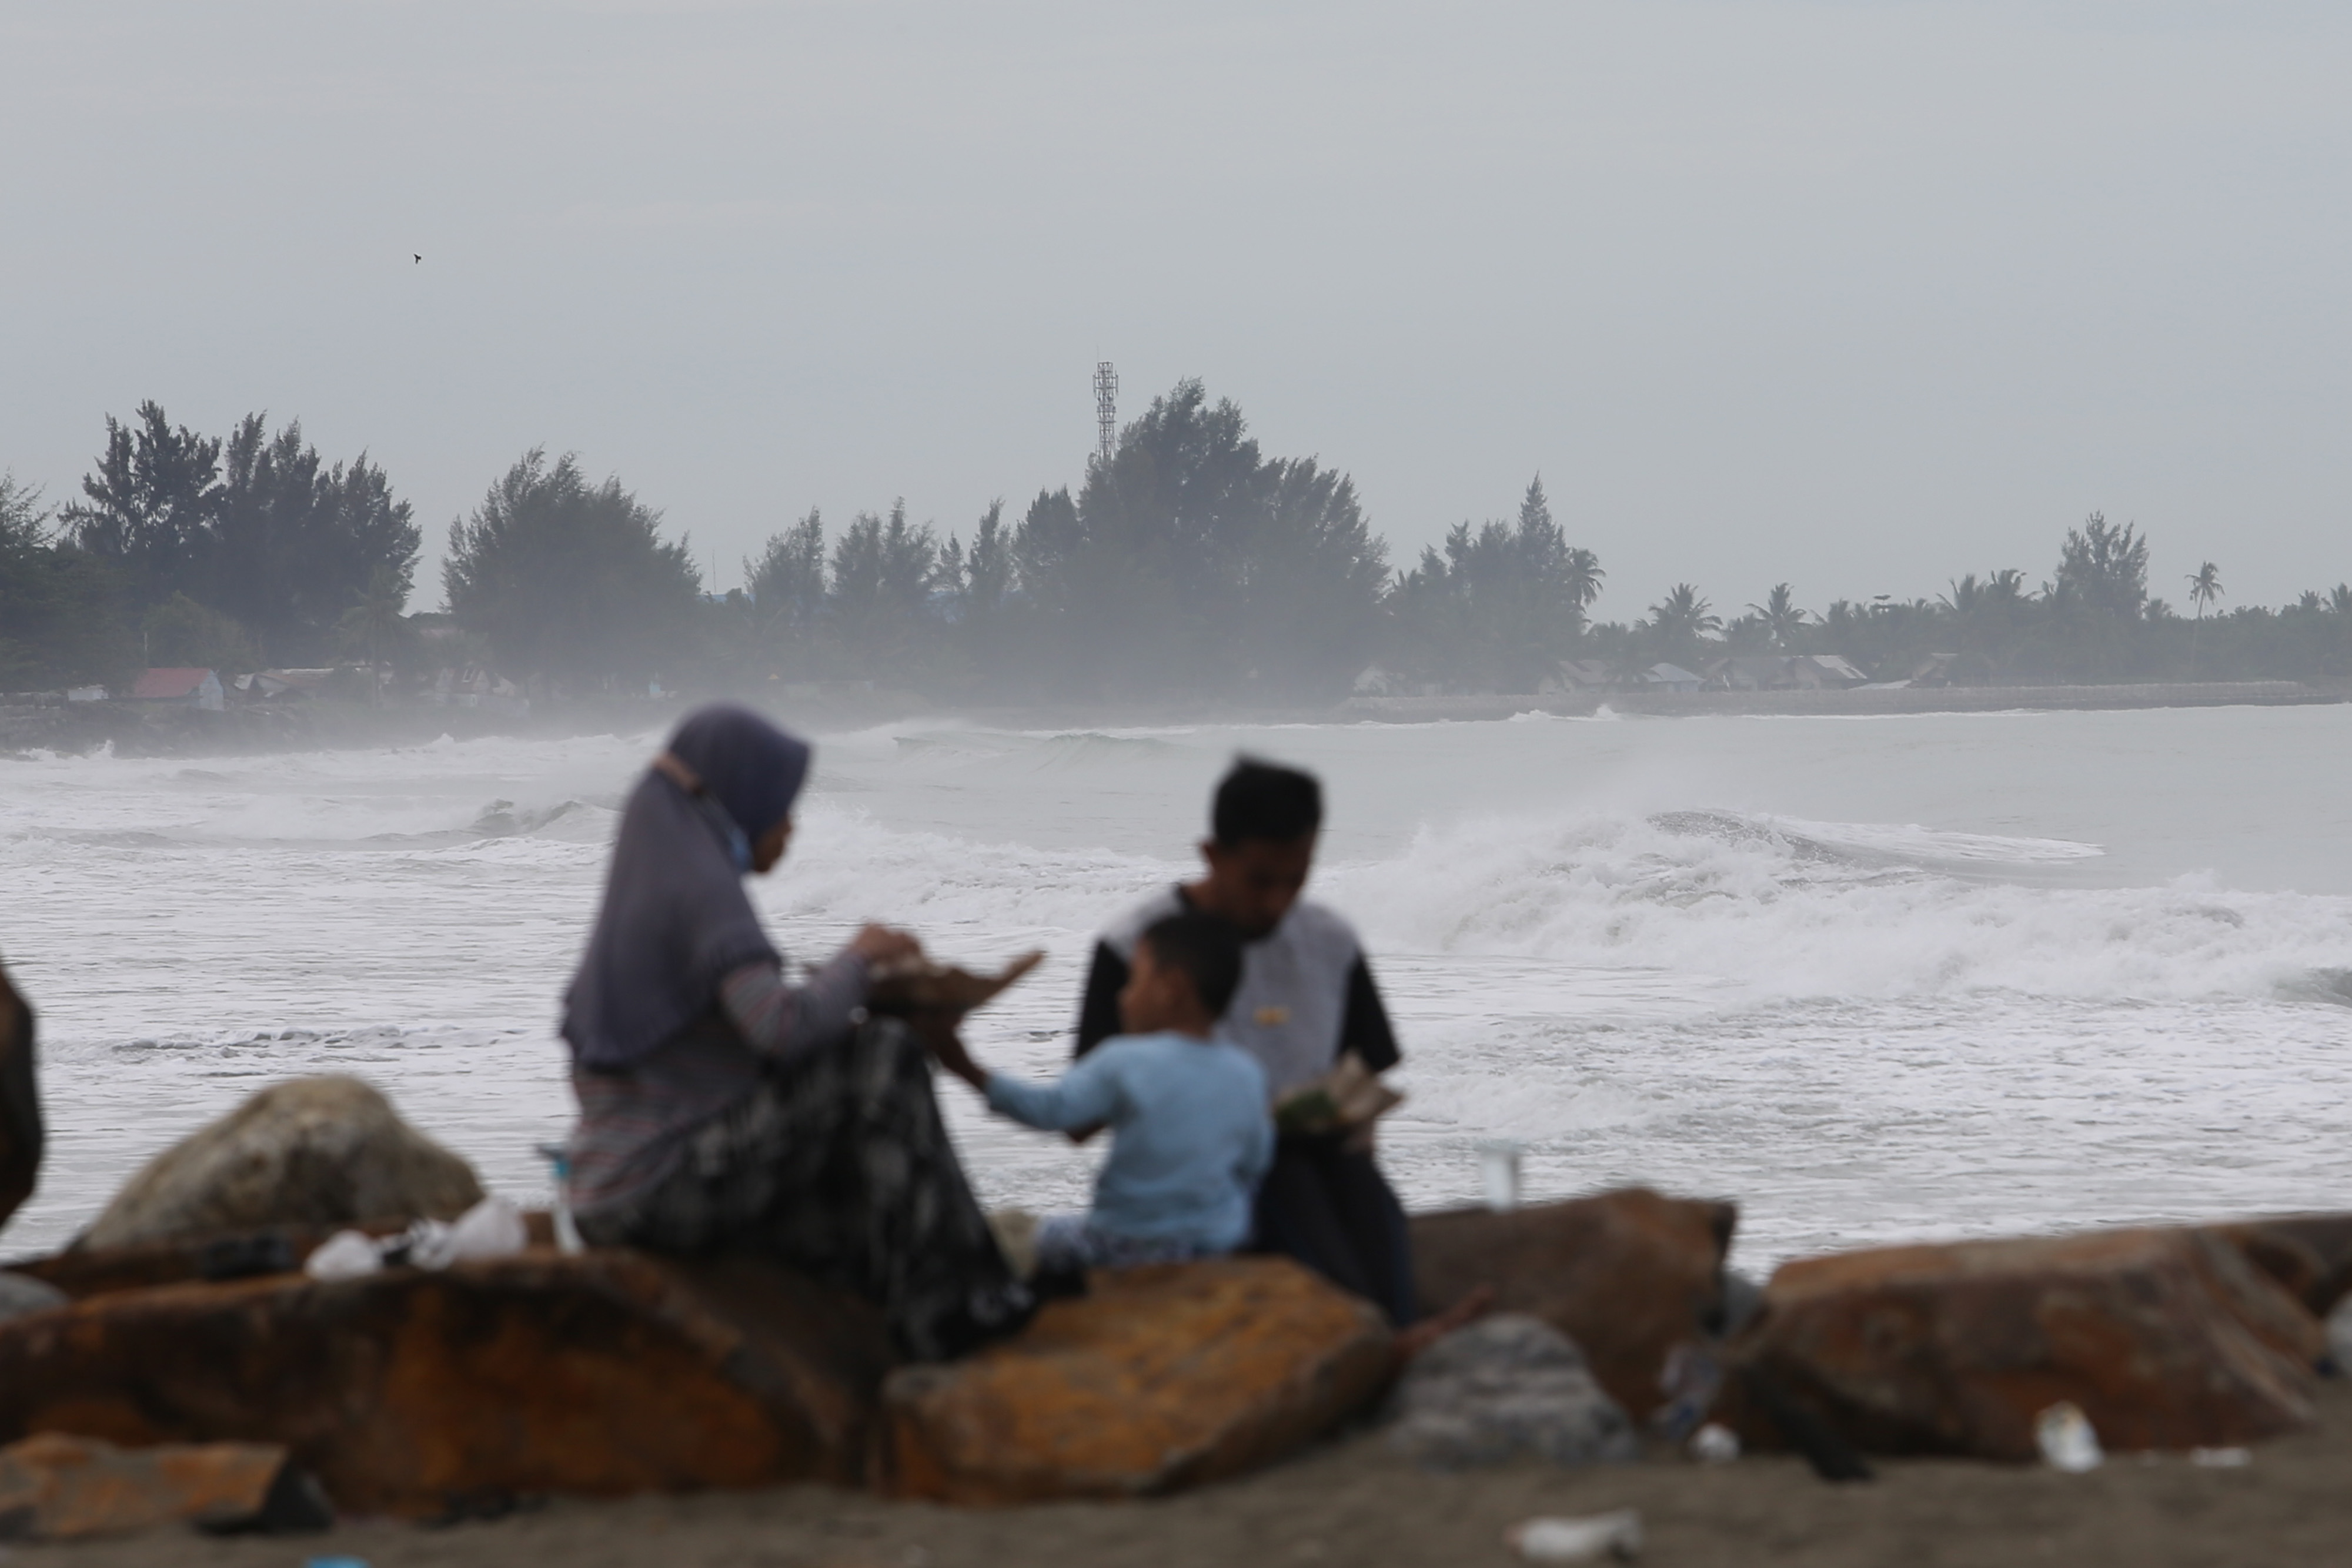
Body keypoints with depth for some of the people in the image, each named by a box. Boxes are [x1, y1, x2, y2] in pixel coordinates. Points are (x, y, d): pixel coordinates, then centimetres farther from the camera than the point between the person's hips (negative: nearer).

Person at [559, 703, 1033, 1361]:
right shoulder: (700, 888, -13)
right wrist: (856, 959, -8)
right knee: (880, 1060, -12)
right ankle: (947, 1307, -8)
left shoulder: (652, 883, 16)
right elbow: (782, 1030, -25)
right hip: (658, 1189, -10)